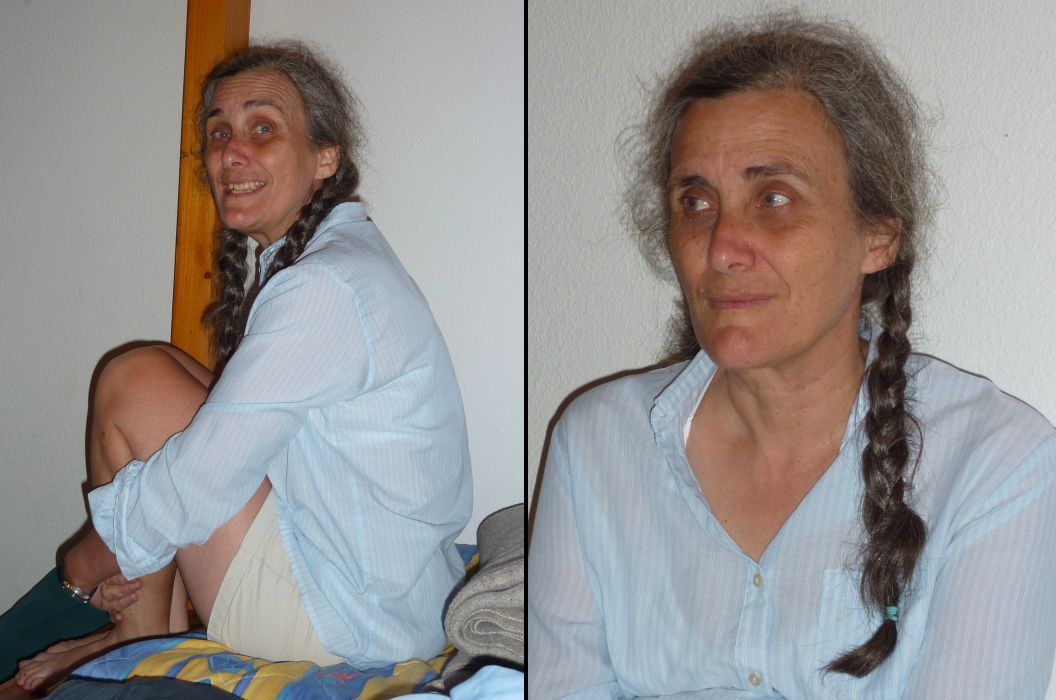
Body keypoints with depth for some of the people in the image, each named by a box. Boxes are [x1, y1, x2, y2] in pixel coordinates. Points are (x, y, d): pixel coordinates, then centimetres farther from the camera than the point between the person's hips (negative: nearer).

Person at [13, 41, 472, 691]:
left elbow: (199, 480, -20)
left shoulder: (327, 287, -22)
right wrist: (129, 553, 5)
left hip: (345, 623, -10)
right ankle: (163, 631, 13)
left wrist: (96, 557, -1)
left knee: (135, 382, -9)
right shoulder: (340, 257, 10)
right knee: (170, 379, 12)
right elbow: (241, 440, 16)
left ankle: (145, 645, 9)